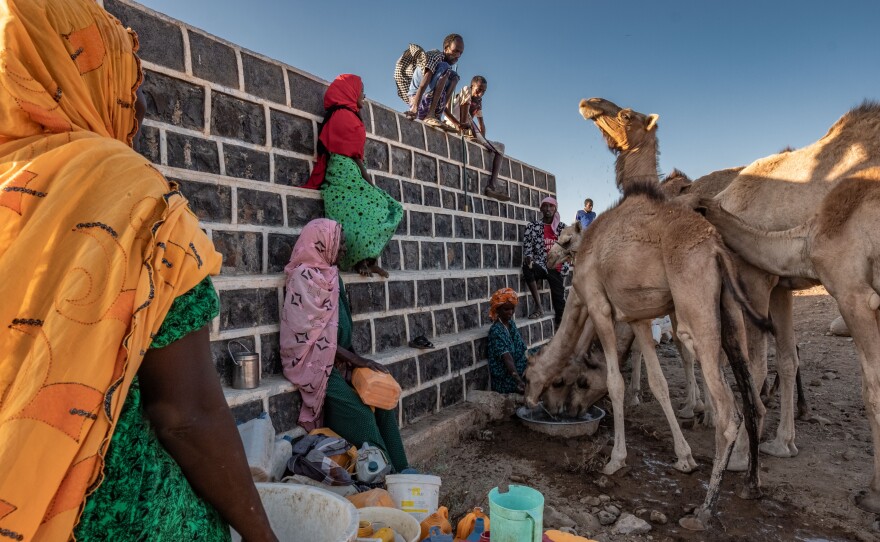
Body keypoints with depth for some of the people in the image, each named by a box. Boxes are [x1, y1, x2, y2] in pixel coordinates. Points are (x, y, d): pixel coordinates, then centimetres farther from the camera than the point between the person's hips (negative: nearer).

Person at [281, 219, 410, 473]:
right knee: (360, 413, -20)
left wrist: (355, 358, 0)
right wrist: (355, 360, -16)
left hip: (336, 359, 7)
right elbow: (312, 334, -18)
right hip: (313, 362, -7)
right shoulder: (305, 277, -14)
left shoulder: (329, 273, 11)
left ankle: (400, 469, -2)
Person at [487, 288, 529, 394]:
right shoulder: (496, 330, -20)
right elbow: (507, 358, -30)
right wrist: (519, 381, -40)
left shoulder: (511, 323, 6)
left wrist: (528, 363, -11)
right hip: (506, 380, -8)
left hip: (519, 371, 8)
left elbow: (520, 350, 6)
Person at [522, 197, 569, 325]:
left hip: (555, 268, 1)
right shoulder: (532, 226, 4)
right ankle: (538, 307, -25)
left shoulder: (562, 227, 10)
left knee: (559, 298, -9)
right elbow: (527, 247, -1)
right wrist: (528, 257, -22)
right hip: (540, 265, -1)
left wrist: (564, 266, 1)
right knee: (527, 267, -34)